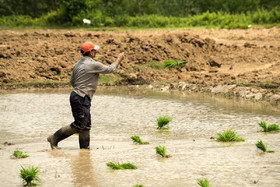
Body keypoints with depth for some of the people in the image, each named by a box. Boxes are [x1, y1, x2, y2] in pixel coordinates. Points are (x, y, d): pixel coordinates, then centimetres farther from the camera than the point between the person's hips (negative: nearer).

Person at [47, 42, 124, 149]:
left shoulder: (78, 64, 12)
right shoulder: (93, 64, -12)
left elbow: (72, 82, 20)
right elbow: (110, 69, 0)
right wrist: (119, 59, 15)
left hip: (76, 96, 10)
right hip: (81, 99, -10)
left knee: (86, 125, 13)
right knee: (79, 125, -9)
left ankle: (84, 147, 16)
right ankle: (54, 138, -8)